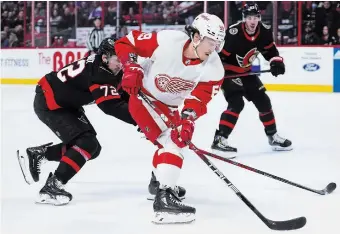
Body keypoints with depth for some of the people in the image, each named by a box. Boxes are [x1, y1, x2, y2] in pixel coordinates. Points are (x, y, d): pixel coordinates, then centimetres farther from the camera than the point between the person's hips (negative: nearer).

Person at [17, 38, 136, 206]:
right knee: (87, 144, -20)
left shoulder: (110, 69, -2)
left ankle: (36, 154, 17)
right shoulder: (98, 72, -29)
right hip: (49, 103, -10)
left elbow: (123, 96, 6)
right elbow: (111, 106, -35)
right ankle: (51, 187, -19)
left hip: (66, 103, 10)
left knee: (92, 149, 7)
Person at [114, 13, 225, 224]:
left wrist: (187, 121, -38)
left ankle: (159, 180, 53)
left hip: (168, 106, 7)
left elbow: (198, 100, -22)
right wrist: (132, 68, -31)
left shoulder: (214, 69, -19)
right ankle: (164, 197, -31)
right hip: (142, 95, -7)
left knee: (178, 138, 25)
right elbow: (125, 43, -19)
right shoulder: (166, 41, -30)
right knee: (170, 142, -24)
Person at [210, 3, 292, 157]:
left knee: (263, 101, 10)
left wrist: (276, 62, -12)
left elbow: (270, 50, 6)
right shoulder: (233, 34, -31)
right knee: (236, 103, -24)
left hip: (245, 72, 7)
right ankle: (219, 140, -23)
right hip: (228, 72, -7)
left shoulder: (264, 32, -11)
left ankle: (273, 136, 28)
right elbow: (218, 55, -27)